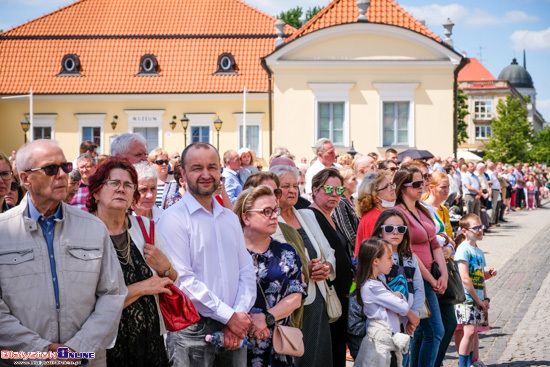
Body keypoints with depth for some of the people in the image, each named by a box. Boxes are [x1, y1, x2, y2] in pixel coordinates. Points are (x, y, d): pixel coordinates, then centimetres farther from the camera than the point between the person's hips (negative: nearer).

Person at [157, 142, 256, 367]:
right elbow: (183, 279, -15)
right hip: (192, 329, -5)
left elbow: (246, 271, 10)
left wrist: (240, 314, -7)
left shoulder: (231, 218, 13)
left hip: (234, 330, 5)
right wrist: (229, 316, -14)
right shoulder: (174, 219, -7)